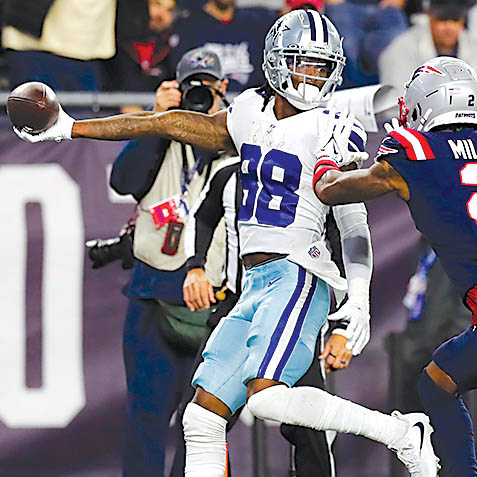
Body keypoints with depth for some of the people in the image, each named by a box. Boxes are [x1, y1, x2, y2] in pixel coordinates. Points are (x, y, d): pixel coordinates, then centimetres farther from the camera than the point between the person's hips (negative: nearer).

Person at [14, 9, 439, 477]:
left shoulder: (331, 131, -4)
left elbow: (353, 223, -6)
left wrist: (360, 302, -18)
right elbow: (177, 124, 21)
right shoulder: (253, 112, 14)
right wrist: (72, 128, 26)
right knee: (202, 417, 0)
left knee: (266, 398, -26)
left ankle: (402, 433, -17)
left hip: (297, 277, -7)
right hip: (255, 286, 7)